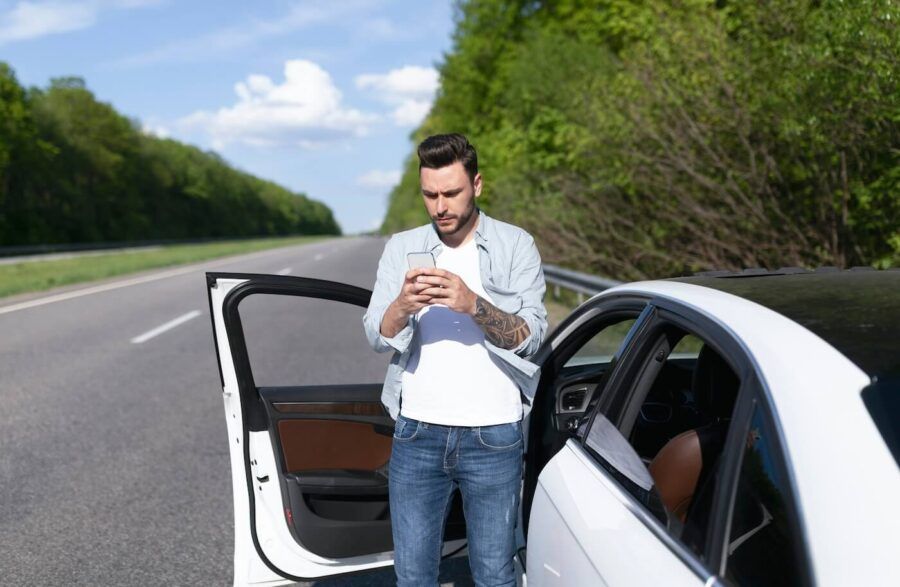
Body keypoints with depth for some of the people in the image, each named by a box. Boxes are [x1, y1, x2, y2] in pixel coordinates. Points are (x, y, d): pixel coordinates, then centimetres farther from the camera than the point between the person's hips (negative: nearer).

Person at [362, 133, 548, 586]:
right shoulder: (401, 248, 7)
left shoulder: (516, 246, 0)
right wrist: (402, 306, -23)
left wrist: (473, 304, -26)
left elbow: (531, 335, -9)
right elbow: (378, 337, -1)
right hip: (418, 433, 2)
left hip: (493, 437, -2)